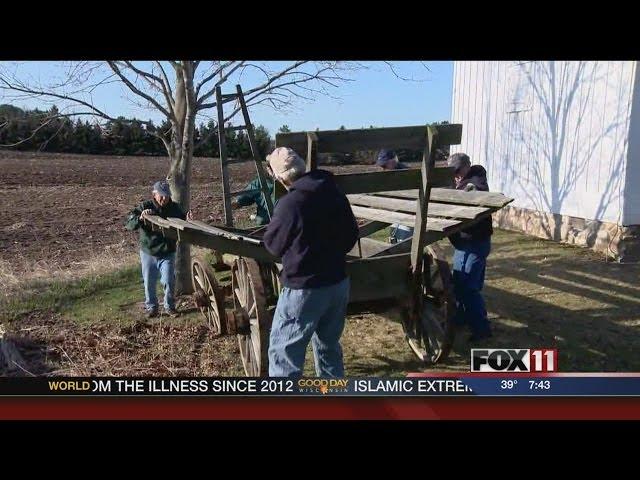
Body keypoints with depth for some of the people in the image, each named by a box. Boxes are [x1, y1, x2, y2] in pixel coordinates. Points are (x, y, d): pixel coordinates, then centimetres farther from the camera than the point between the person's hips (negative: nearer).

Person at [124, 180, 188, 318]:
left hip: (167, 253, 0)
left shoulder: (175, 208, -4)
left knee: (168, 282, 0)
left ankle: (169, 307, 18)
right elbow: (128, 223, -16)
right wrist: (140, 218, -36)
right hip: (148, 253, 0)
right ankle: (151, 307, 27)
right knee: (149, 283, 10)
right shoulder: (145, 207, -10)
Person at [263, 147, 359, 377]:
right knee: (329, 346, 22)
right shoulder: (335, 193, 1)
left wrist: (273, 226, 17)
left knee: (283, 351, 5)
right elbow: (352, 234, 12)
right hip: (339, 283, 7)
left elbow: (273, 244, -4)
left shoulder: (290, 203, -19)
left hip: (304, 289, -7)